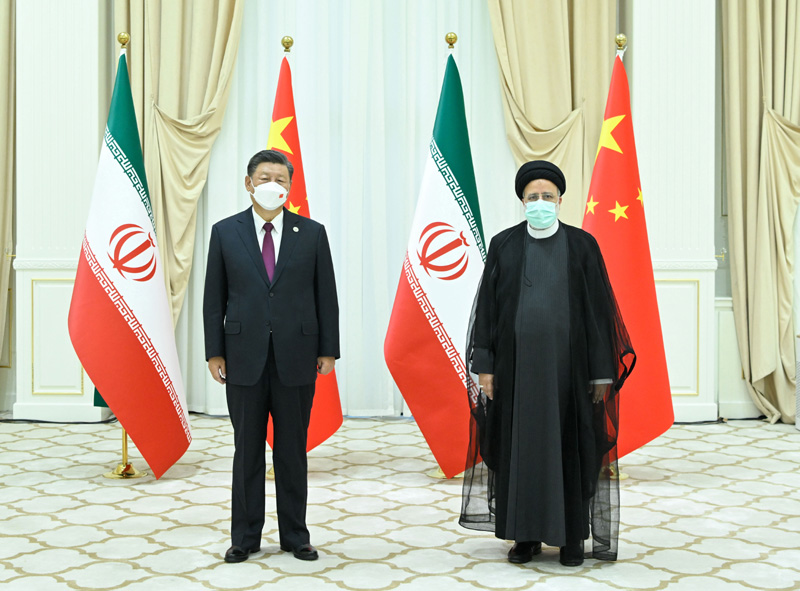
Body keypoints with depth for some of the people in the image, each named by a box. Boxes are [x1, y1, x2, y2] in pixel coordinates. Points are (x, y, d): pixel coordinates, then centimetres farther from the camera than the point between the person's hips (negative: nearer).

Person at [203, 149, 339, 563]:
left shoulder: (312, 233, 4)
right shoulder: (225, 232, 4)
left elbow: (326, 295, 4)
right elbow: (214, 297, 5)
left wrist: (328, 350, 0)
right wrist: (214, 352, 0)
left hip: (296, 358, 0)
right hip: (245, 358, 0)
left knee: (293, 450, 8)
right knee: (247, 450, 8)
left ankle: (294, 535, 21)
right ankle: (245, 537, 20)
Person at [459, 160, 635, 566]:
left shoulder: (582, 245, 2)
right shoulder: (503, 246, 5)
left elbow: (598, 311, 1)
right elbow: (487, 308, 5)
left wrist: (602, 372, -2)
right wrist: (484, 366, -1)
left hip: (568, 363, -1)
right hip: (517, 363, 1)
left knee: (570, 445, 5)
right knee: (519, 444, 6)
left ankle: (572, 536, 18)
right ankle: (526, 533, 19)